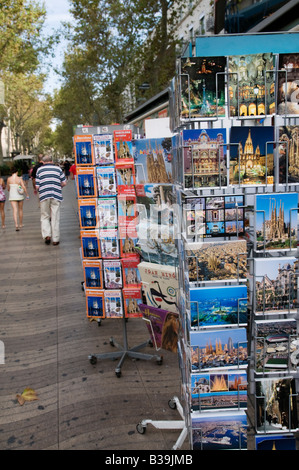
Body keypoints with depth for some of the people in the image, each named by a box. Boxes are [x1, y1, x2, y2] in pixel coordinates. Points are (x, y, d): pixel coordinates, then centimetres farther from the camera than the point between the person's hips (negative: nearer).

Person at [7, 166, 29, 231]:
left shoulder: (9, 179, -2)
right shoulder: (20, 179, -6)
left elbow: (8, 189, 7)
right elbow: (24, 187, -16)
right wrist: (27, 195, -8)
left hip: (12, 196, 0)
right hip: (20, 196, 0)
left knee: (15, 210, -7)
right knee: (20, 210, 17)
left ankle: (16, 224, -25)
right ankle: (20, 224, 29)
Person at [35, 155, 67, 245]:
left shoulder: (39, 169, 7)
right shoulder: (58, 168, 8)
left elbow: (37, 186, 3)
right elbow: (64, 183, 6)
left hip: (44, 196, 0)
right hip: (56, 196, 0)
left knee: (45, 217, 12)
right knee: (55, 218, 4)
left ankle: (46, 235, -7)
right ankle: (55, 239, 6)